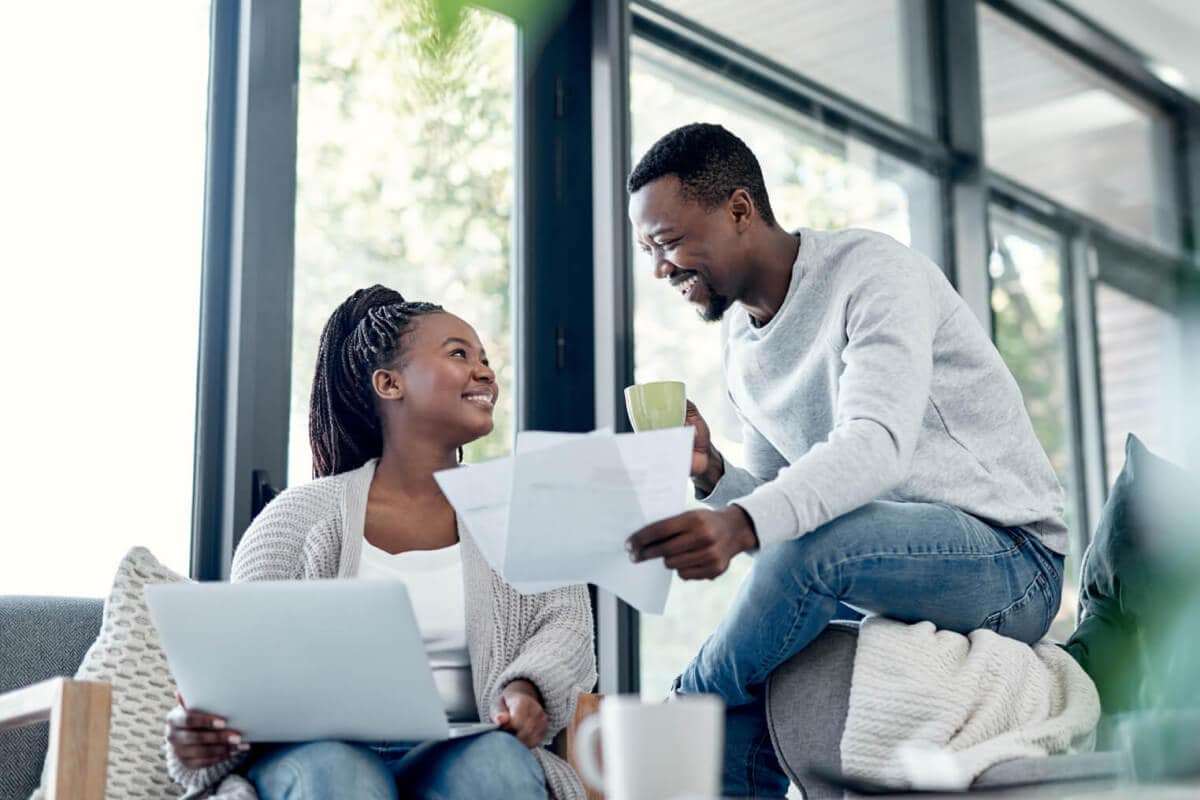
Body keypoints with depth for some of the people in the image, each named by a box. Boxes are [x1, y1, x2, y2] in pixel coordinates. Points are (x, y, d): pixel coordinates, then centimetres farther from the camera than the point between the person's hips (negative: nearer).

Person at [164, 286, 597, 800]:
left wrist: (528, 689, -18)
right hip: (324, 751, -1)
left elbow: (566, 621, 5)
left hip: (456, 751, 1)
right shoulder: (304, 515, 7)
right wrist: (200, 733, -22)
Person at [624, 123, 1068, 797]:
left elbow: (879, 443, -30)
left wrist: (741, 525, -46)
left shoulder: (873, 270, -14)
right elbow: (772, 502, 11)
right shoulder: (743, 345, 10)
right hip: (879, 579, 8)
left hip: (1010, 557, -8)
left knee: (812, 544, -31)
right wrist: (712, 475, -11)